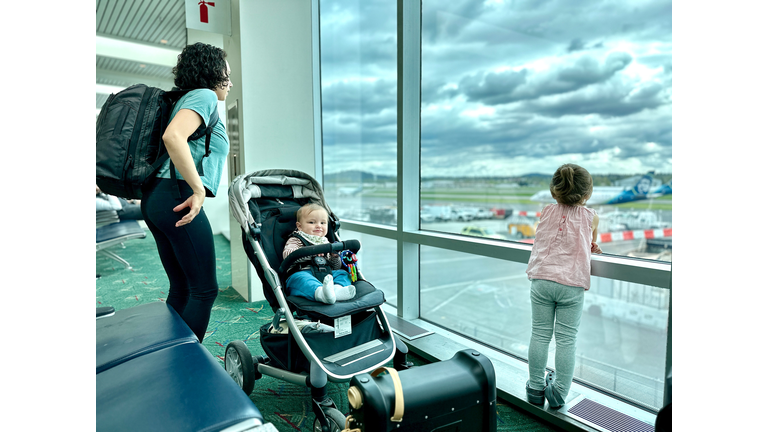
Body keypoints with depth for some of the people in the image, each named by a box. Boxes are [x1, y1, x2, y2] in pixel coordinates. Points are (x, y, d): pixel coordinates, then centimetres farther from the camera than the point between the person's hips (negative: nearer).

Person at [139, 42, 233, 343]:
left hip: (155, 197, 10)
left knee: (181, 288, 14)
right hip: (176, 197, -10)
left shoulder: (184, 99, 24)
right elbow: (172, 136, -23)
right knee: (205, 290, -2)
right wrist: (199, 190, -20)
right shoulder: (204, 96, -5)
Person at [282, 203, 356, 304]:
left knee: (342, 273, -13)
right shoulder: (295, 240, 10)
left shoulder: (325, 242, 26)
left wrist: (335, 256, 2)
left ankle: (337, 289, -46)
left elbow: (336, 267, 25)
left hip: (325, 275, 6)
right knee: (301, 278, -36)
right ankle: (321, 293, -66)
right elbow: (287, 254, -12)